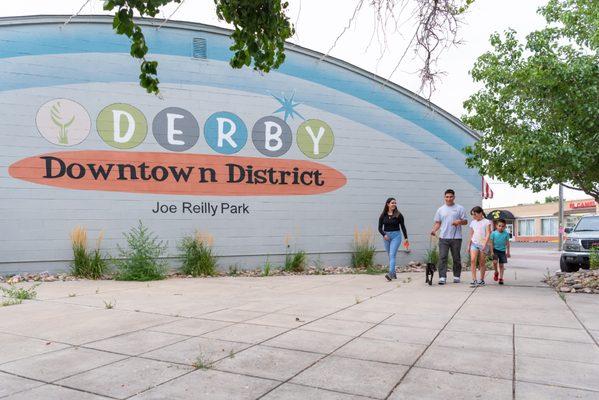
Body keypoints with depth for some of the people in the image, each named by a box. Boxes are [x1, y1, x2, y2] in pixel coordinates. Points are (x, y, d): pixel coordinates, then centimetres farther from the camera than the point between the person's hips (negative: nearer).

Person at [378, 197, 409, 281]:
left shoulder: (398, 215, -3)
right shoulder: (383, 215, 3)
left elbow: (403, 227, 3)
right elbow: (380, 227, 5)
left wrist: (406, 238, 3)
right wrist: (384, 234, -12)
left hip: (396, 235, -3)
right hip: (386, 236, 3)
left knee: (392, 255, -16)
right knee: (390, 256, 10)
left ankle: (390, 273, -24)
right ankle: (394, 273, 20)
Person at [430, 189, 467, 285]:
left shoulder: (459, 208, 5)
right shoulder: (440, 209, 11)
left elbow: (465, 221, 5)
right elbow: (438, 223, 12)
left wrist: (459, 221, -16)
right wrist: (434, 230, -6)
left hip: (456, 237, -1)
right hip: (443, 237, 1)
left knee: (456, 258, 8)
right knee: (442, 258, -6)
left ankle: (456, 276, 20)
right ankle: (442, 277, -6)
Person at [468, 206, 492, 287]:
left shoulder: (486, 222, -2)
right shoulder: (473, 223, 11)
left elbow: (488, 234, -9)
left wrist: (485, 244, -19)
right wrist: (469, 245, 17)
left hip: (483, 244, -3)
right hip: (474, 244, 3)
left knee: (482, 263, 6)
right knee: (472, 260, -14)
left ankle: (482, 280, 19)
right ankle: (474, 280, -16)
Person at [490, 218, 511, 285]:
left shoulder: (506, 234, -3)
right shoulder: (493, 233, -7)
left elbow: (507, 243, 4)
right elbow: (491, 243, -5)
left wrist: (508, 252, 3)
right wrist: (492, 252, -10)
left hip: (502, 251, 1)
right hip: (495, 250, -1)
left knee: (501, 265, 5)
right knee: (495, 262, -20)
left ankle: (501, 278, 14)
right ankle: (496, 272, 8)